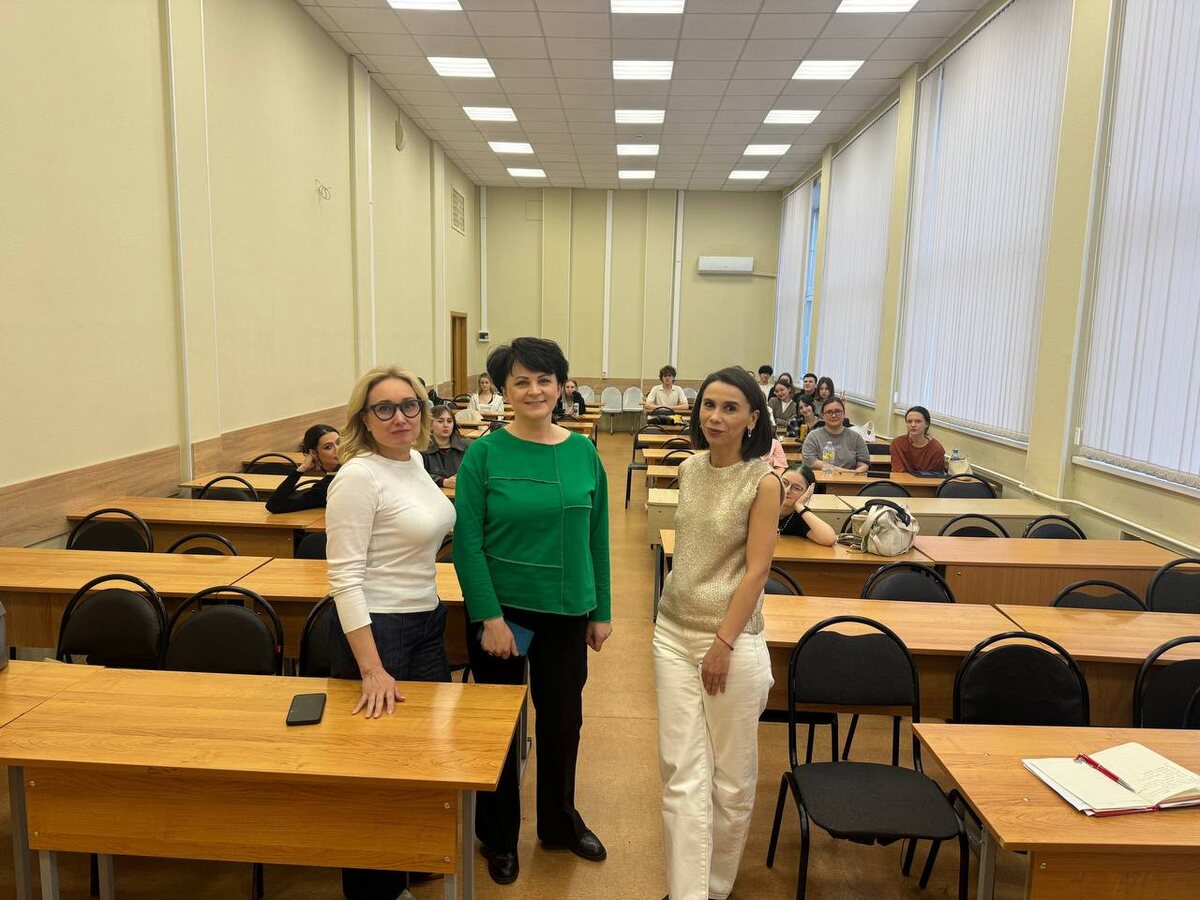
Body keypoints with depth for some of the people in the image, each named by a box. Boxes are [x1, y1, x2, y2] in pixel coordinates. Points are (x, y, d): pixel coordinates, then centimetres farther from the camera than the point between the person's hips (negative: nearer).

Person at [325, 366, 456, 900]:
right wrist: (372, 670, -24)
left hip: (427, 621, 9)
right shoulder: (359, 476, -19)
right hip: (375, 628, -8)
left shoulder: (415, 461, 5)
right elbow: (345, 578, -22)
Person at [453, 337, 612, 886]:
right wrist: (490, 616, -16)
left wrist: (601, 611, 5)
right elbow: (466, 542, -11)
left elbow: (596, 537, 4)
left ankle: (559, 821, 43)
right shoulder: (484, 454, -10)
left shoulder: (583, 452, -1)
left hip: (567, 612, 3)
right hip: (503, 609, -3)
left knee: (562, 719, 17)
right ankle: (498, 836, 36)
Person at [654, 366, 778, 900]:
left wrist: (723, 644, -15)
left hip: (732, 637, -4)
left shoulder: (763, 482, -12)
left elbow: (756, 570, -14)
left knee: (731, 775, 12)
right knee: (682, 774, 5)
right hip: (674, 632, 5)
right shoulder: (689, 470, 5)